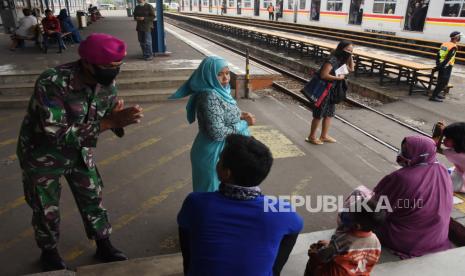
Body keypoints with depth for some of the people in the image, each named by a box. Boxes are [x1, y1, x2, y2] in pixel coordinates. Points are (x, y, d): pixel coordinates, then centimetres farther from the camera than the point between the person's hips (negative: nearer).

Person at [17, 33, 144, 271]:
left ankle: (104, 247, 37)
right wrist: (111, 121, -43)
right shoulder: (51, 83, -34)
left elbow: (112, 122, -4)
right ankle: (49, 252, 42)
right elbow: (58, 135, -39)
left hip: (81, 152, 5)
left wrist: (119, 116, -30)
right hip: (42, 156, -4)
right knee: (46, 210, 15)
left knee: (93, 200, 15)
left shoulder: (106, 83, -16)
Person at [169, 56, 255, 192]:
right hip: (215, 155, -9)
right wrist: (244, 124, -18)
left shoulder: (220, 91, 3)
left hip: (224, 152, 9)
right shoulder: (210, 97, -25)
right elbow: (218, 133, -28)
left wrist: (240, 116, -2)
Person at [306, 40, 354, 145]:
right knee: (319, 114, 2)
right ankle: (312, 137, 17)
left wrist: (350, 56, 7)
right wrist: (338, 78, -21)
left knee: (329, 113, 16)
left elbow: (351, 69, 21)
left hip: (332, 92, 9)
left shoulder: (341, 61, 6)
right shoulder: (332, 60, -21)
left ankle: (324, 136, 29)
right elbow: (323, 75, -29)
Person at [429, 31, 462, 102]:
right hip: (447, 67, -8)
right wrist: (441, 66, -19)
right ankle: (433, 96, -7)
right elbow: (448, 58, -21)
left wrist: (438, 64, 12)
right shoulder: (453, 47, -15)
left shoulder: (444, 44, 9)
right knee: (443, 83, -4)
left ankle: (436, 94, 27)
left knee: (440, 81, 19)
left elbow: (438, 55, 10)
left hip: (441, 65, 8)